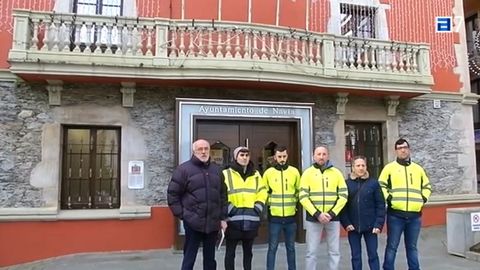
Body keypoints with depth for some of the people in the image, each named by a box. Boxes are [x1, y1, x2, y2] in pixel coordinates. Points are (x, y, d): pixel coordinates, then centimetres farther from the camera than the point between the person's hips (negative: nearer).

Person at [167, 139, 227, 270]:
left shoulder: (216, 170, 11)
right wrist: (181, 214, -7)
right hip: (193, 223, -4)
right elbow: (172, 193, -3)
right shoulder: (184, 169, -5)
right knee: (189, 258, 3)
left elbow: (223, 195, 15)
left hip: (213, 223, 5)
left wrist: (223, 218, 11)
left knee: (210, 258, 15)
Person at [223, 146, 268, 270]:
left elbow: (262, 193, 14)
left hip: (251, 220, 4)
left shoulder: (256, 174, 13)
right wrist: (230, 210, -12)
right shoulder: (226, 174, -1)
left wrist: (257, 209, 2)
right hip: (233, 219, -3)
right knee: (230, 251, 5)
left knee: (248, 251, 15)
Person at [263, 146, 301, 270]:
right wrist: (270, 203, 1)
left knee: (291, 247, 14)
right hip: (274, 217, -2)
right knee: (272, 248, 3)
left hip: (290, 216, 2)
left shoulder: (294, 172, 1)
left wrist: (292, 202, 6)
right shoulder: (268, 173, -2)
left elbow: (299, 191, 12)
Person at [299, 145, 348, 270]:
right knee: (311, 252, 4)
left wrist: (332, 214, -9)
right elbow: (303, 197, -5)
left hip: (333, 218, 2)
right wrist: (317, 214, -14)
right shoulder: (308, 173, 1)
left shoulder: (336, 172, 5)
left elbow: (343, 195, 2)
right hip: (313, 218, -1)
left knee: (334, 251, 10)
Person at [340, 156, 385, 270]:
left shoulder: (373, 182, -2)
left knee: (373, 255, 7)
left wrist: (379, 224, -9)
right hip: (353, 227, 1)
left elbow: (380, 205, -2)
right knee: (355, 256, 11)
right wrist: (345, 223, -8)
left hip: (370, 226, -1)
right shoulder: (347, 183, 1)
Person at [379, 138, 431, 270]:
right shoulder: (389, 167, 3)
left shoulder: (418, 169, 14)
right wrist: (387, 197, -12)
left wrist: (423, 198, 8)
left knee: (412, 247, 14)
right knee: (392, 246, 2)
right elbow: (381, 185, 1)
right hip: (395, 214, -3)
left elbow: (427, 186, 23)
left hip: (415, 215, 3)